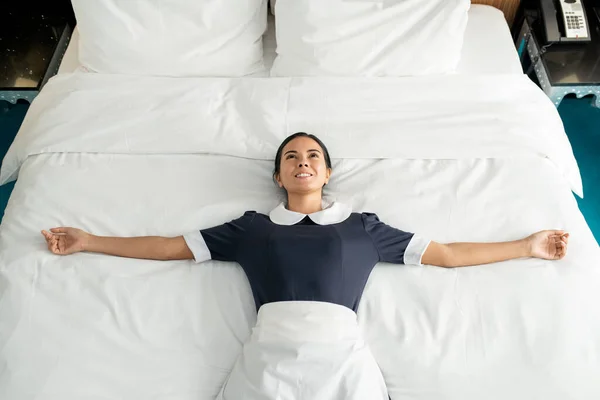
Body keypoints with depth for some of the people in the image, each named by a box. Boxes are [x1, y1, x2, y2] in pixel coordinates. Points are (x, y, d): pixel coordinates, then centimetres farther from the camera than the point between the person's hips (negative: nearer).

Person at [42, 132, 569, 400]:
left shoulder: (363, 226, 19)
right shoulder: (252, 226, 19)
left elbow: (447, 254, 22)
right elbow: (169, 246, 21)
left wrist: (528, 246, 22)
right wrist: (87, 241, 22)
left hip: (342, 352, 1)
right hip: (270, 353, 0)